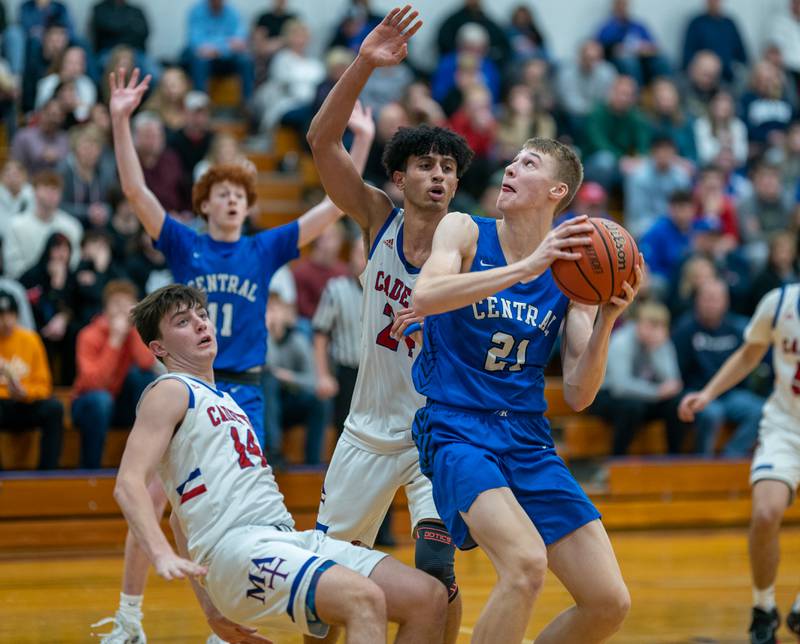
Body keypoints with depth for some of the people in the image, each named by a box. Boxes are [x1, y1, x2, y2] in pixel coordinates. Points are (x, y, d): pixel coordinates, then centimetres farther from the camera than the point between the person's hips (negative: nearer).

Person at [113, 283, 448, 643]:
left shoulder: (221, 401, 28)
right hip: (237, 547, -9)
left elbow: (182, 516, 33)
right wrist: (163, 556, -27)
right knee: (364, 599, -32)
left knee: (430, 599, -4)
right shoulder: (170, 393, 3)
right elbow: (128, 483, -11)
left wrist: (212, 608, 29)